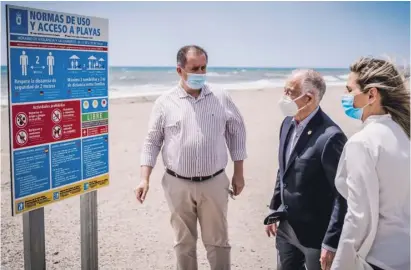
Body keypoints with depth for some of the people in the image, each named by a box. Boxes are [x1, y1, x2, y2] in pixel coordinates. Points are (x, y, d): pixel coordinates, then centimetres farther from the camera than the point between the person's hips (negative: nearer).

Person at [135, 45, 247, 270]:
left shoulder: (221, 98, 1)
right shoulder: (165, 102, -2)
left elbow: (237, 131, 8)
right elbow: (152, 142, 2)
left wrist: (238, 173, 7)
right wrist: (144, 179, -6)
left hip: (214, 183, 0)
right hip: (178, 185, 0)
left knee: (218, 242, 9)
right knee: (184, 242, 14)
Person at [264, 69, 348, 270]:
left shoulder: (330, 137, -24)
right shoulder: (288, 123, 1)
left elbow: (342, 195, -21)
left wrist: (331, 243, -19)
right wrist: (274, 209, 16)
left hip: (316, 233, -7)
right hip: (286, 226, 8)